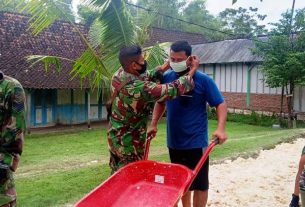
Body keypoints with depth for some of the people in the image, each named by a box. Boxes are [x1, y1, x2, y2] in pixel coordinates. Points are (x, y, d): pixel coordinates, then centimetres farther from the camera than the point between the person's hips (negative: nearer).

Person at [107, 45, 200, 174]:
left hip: (115, 137, 8)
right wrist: (193, 70, -15)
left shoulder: (119, 74, -6)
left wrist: (162, 69, 4)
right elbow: (173, 89, -28)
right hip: (129, 142, -8)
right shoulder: (139, 88, -32)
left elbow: (145, 77, 14)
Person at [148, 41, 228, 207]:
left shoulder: (203, 80, -11)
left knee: (199, 183, 6)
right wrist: (154, 124, 6)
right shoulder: (166, 77, 1)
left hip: (196, 142, -4)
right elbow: (160, 102, 15)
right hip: (174, 141, 5)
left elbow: (220, 104, -8)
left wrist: (221, 128, -23)